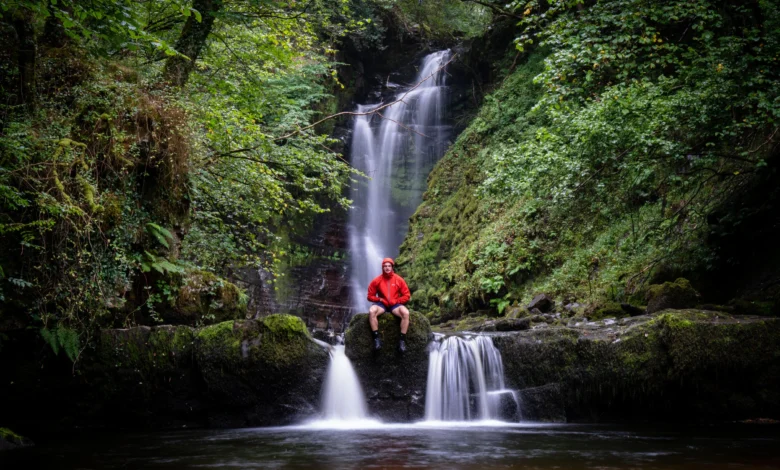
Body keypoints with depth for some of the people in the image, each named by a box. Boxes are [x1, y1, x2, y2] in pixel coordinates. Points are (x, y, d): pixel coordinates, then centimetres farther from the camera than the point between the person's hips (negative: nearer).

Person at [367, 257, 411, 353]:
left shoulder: (399, 280, -1)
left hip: (395, 304, 0)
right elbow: (370, 296, 4)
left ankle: (402, 340, -28)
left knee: (406, 313, -33)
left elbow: (407, 295, 3)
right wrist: (380, 300, -11)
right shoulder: (377, 280, -1)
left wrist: (396, 301, -11)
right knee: (371, 311, -34)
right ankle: (376, 338, -30)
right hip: (382, 304, 0)